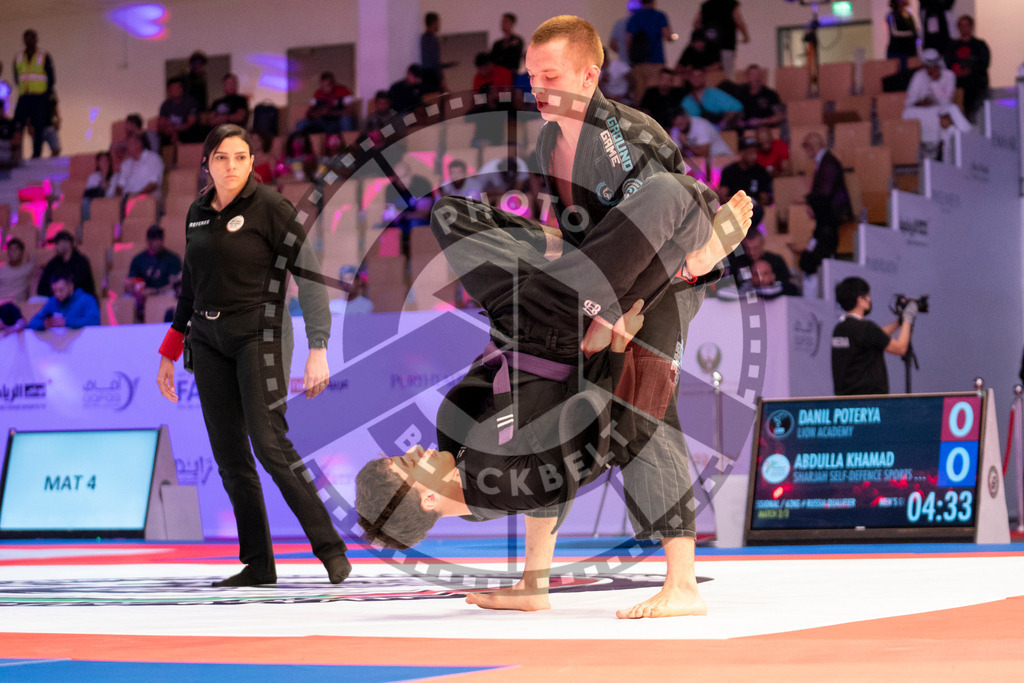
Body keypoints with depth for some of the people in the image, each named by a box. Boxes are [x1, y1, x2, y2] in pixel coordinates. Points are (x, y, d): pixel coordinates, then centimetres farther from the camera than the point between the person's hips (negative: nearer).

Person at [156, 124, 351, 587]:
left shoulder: (269, 208, -9)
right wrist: (169, 354, 19)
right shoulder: (198, 213, 10)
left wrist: (318, 351, -18)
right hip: (208, 340, 6)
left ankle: (331, 548, -10)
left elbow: (310, 276, -12)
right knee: (229, 455, 2)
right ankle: (259, 565, 7)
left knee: (268, 443, -17)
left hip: (257, 335, -6)